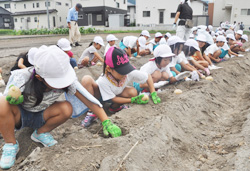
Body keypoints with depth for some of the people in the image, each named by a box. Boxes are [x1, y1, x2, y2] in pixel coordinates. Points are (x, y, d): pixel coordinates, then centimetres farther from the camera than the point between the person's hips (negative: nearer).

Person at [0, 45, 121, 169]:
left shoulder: (66, 79, -26)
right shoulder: (21, 77, -30)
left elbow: (89, 99, -26)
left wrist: (107, 122, -33)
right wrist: (15, 97, -40)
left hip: (41, 117, 2)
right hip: (20, 115, -2)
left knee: (67, 108, -28)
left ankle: (41, 133, 1)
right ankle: (11, 144, -10)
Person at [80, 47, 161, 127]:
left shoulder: (130, 73, -30)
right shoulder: (103, 81, -38)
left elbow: (148, 77, -15)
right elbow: (113, 99, -26)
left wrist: (153, 93, -24)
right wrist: (134, 100, -32)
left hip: (117, 93, 4)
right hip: (101, 96, -3)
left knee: (133, 92, -27)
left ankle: (114, 107, 0)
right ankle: (92, 112, -19)